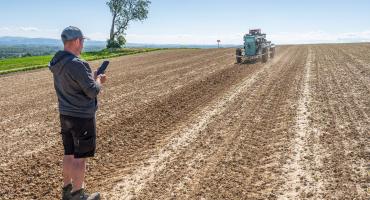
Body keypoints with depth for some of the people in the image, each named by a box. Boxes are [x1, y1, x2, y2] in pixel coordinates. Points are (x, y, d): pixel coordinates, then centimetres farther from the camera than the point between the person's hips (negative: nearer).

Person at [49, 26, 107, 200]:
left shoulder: (57, 63, 6)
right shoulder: (77, 64, -22)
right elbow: (93, 91, -20)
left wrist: (92, 77, 13)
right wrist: (98, 81, 0)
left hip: (65, 115, 8)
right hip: (82, 117, -8)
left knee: (69, 155, 19)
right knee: (80, 158, 5)